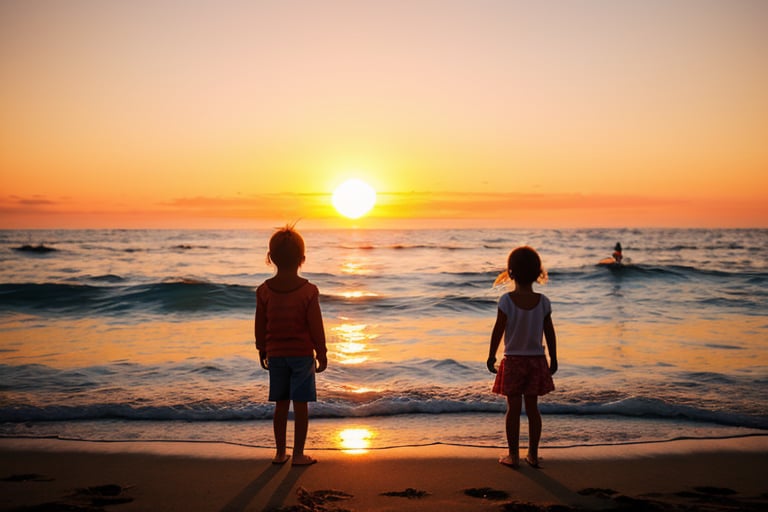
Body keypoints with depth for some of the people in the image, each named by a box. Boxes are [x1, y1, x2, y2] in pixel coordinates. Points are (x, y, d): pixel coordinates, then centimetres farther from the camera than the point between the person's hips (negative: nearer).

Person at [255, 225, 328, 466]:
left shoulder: (264, 290, -5)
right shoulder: (308, 291, -13)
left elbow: (260, 326, 3)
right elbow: (316, 327, -10)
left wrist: (262, 351, 17)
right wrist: (322, 353, 2)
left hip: (276, 354, 3)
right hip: (302, 354, -3)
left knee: (281, 404, 13)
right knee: (301, 405, 4)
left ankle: (280, 453, 21)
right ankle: (298, 454, 9)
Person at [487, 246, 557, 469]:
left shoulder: (507, 300, -13)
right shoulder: (543, 301, -5)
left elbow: (498, 331, -10)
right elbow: (550, 334, 1)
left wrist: (491, 356, 2)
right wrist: (553, 359, 12)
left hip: (513, 360, -3)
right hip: (536, 360, 3)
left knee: (513, 408, 4)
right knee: (532, 407, 11)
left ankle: (513, 455, 10)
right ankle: (533, 454, 17)